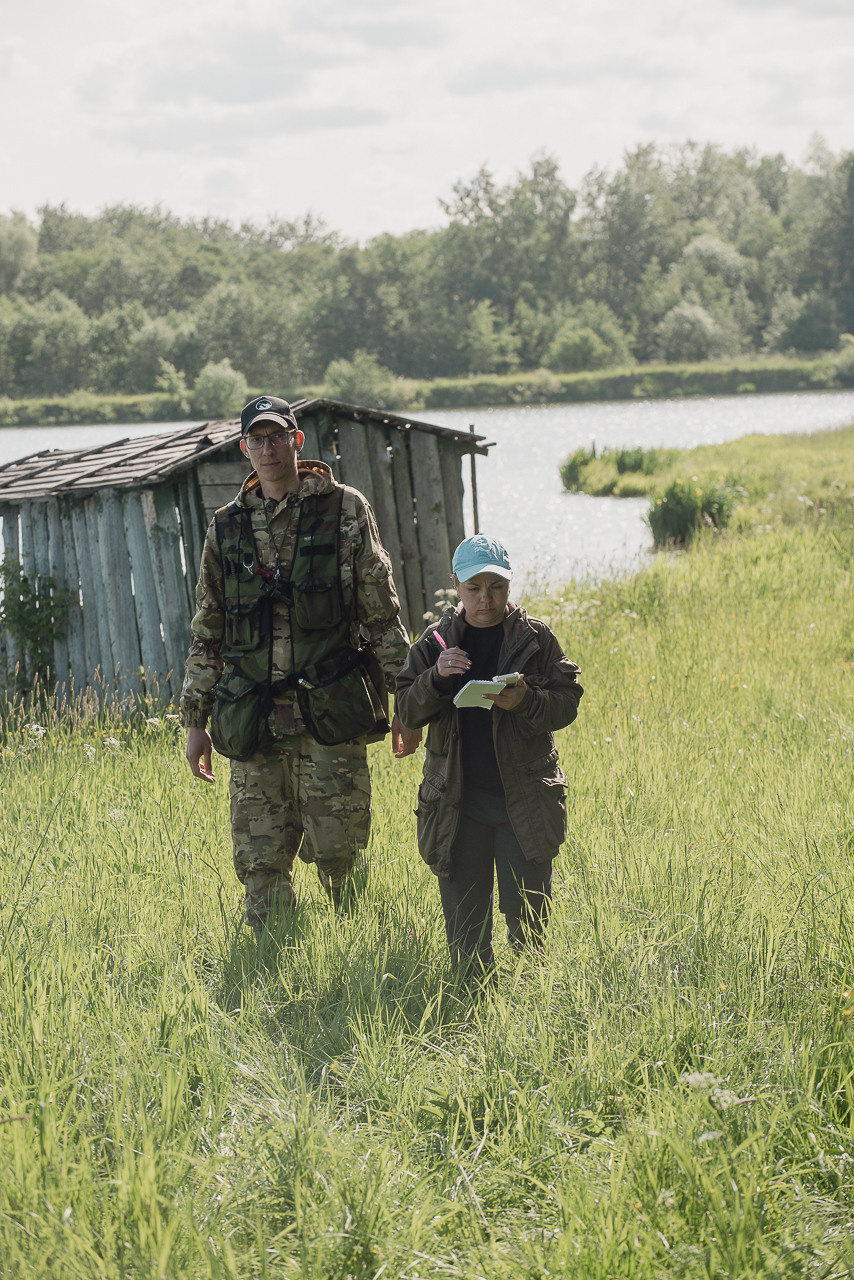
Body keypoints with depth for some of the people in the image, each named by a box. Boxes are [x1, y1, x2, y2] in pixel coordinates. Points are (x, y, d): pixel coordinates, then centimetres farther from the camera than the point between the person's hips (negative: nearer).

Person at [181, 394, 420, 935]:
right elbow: (206, 634, 16)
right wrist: (196, 720, 13)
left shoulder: (345, 510, 4)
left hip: (332, 715, -3)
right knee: (260, 862, 1)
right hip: (255, 723, 3)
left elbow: (383, 615, 4)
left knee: (338, 855, -3)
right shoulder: (227, 528, 12)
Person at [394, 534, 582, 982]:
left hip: (523, 801, -1)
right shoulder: (436, 641, 4)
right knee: (464, 923, 6)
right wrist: (436, 677, -17)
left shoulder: (535, 638, 1)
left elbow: (567, 703, -1)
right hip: (457, 801, 1)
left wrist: (525, 701, -20)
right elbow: (407, 711, 1)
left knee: (528, 918, 0)